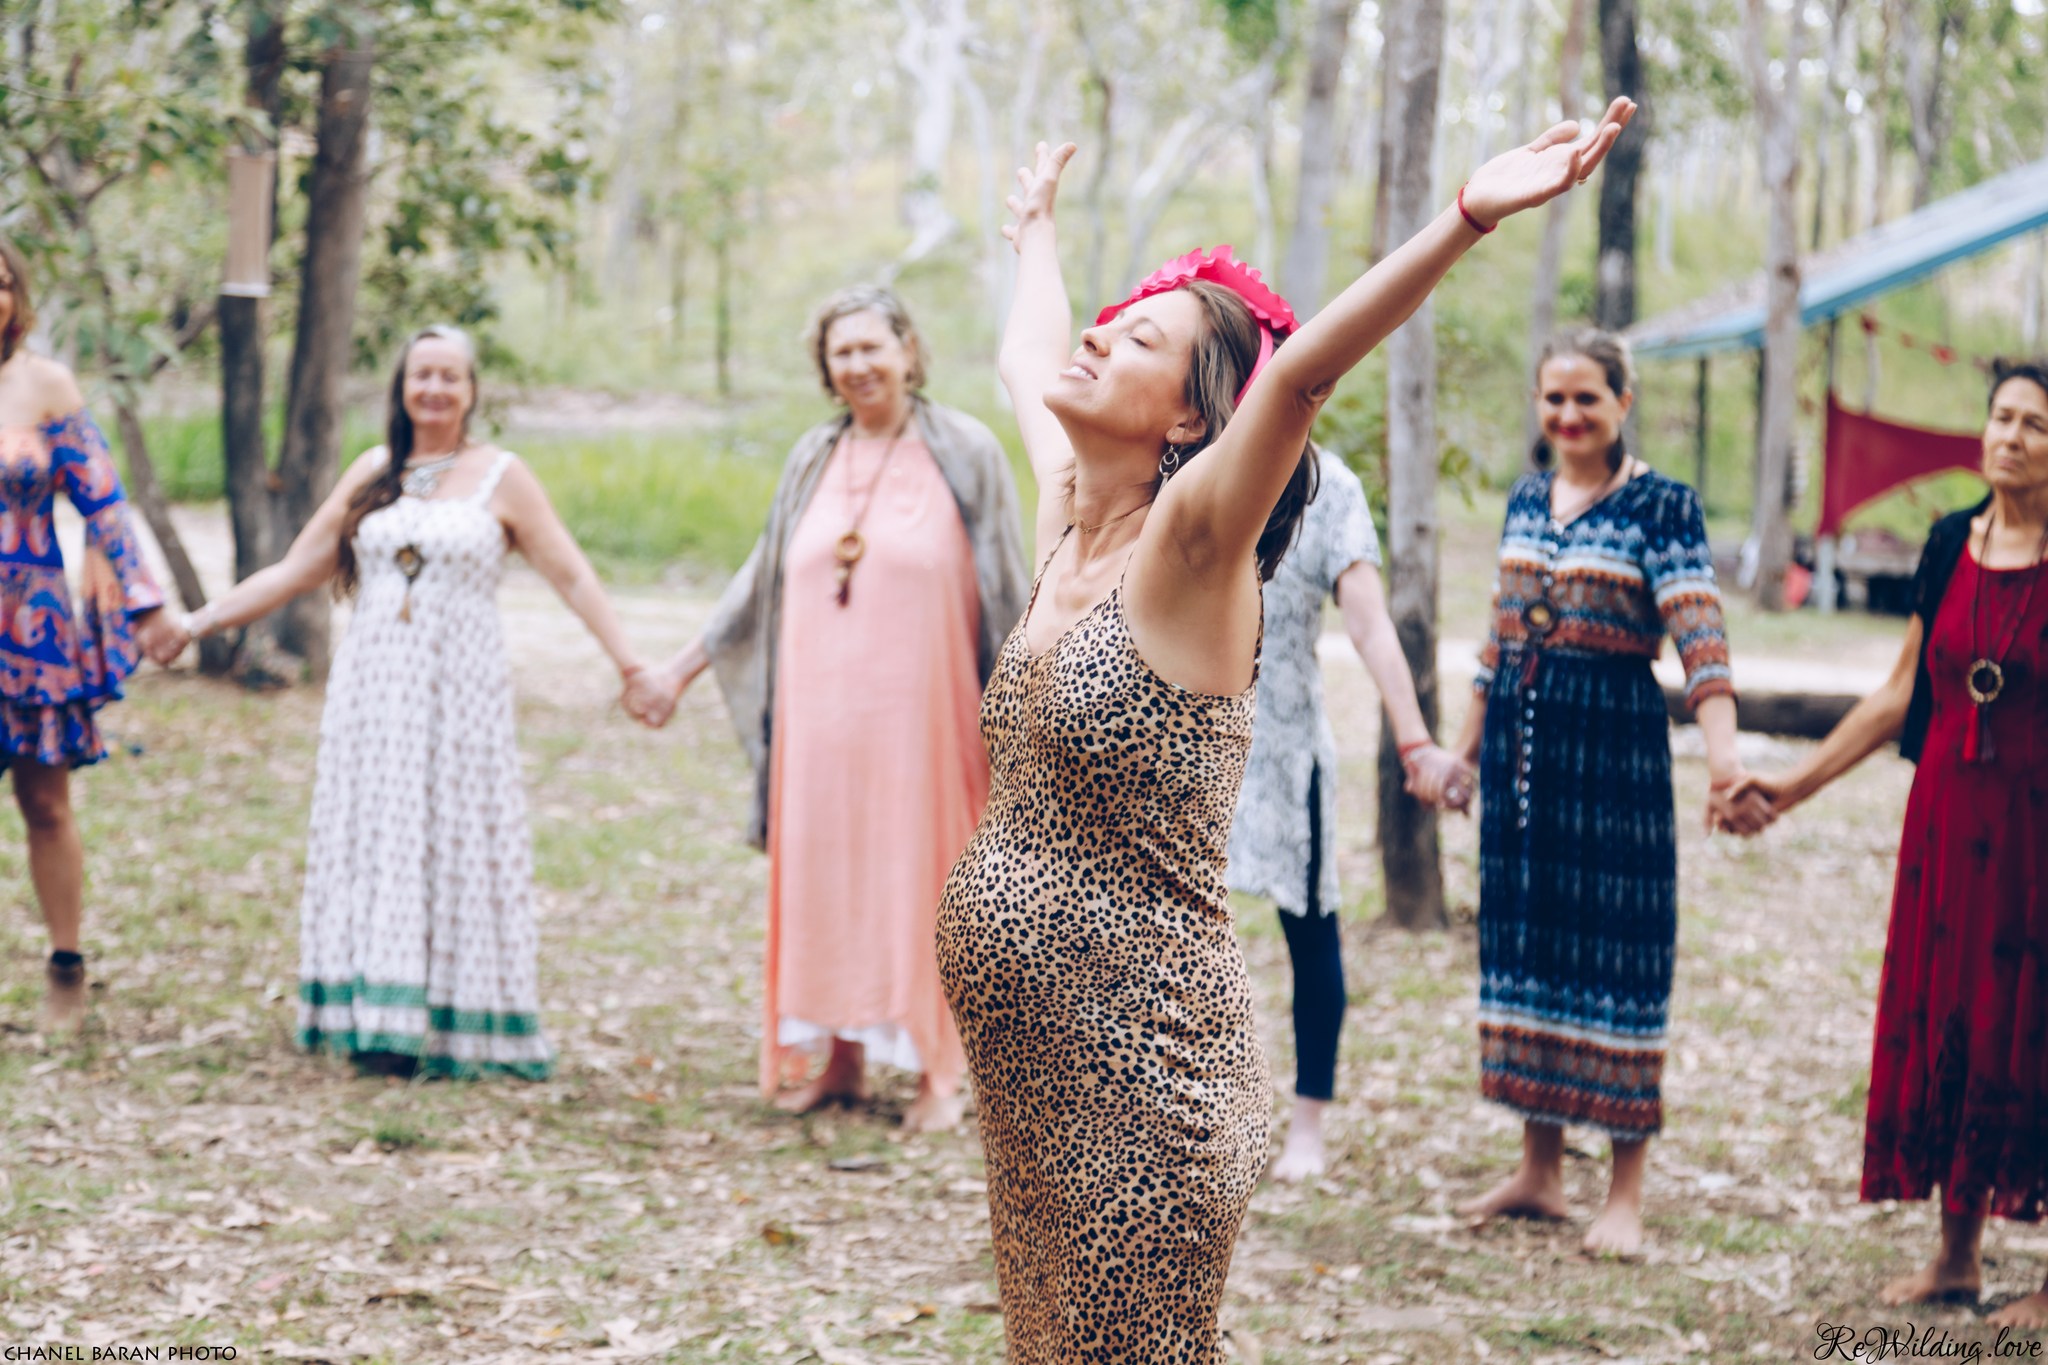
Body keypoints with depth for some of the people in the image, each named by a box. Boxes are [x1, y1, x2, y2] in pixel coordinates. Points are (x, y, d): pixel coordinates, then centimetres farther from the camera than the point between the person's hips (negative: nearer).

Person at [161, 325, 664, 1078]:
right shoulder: (372, 473, 10)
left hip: (457, 697, -3)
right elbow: (295, 571, 12)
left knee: (449, 849, -3)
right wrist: (197, 622, 8)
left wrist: (630, 665, -9)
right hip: (371, 694, 3)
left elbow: (571, 576, -1)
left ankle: (451, 1028, 1)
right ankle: (377, 1020, 6)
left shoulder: (500, 477, 1)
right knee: (370, 842, 2)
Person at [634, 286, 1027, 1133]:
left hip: (918, 712, -4)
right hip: (822, 711, 4)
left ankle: (936, 1073, 10)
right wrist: (686, 666, 19)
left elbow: (1006, 590, -2)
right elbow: (764, 579, 19)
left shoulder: (963, 452, -2)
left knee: (918, 880, 0)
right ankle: (842, 1063, 16)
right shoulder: (813, 461, 11)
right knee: (825, 879, 5)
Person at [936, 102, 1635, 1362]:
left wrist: (1467, 221, -42)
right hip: (1031, 1067, 8)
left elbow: (1300, 369, -30)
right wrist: (1038, 226, 43)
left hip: (1142, 1061, -8)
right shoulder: (1069, 524, 7)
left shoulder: (1188, 550, -13)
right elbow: (1031, 353, 27)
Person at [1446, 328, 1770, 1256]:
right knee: (1525, 940, 9)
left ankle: (1626, 1193, 3)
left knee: (1618, 951, -3)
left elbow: (1701, 644, -17)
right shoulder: (1526, 501, 11)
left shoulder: (1662, 507, -8)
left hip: (1613, 744, -6)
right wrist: (1465, 746, 21)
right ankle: (1540, 1172, 20)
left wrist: (1724, 763, -29)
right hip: (1521, 744, 6)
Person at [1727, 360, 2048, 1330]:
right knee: (1939, 1019, 8)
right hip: (1946, 815, 5)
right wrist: (1796, 785, 14)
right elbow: (1901, 694, 13)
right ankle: (1956, 1255, 21)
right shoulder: (1951, 547, 6)